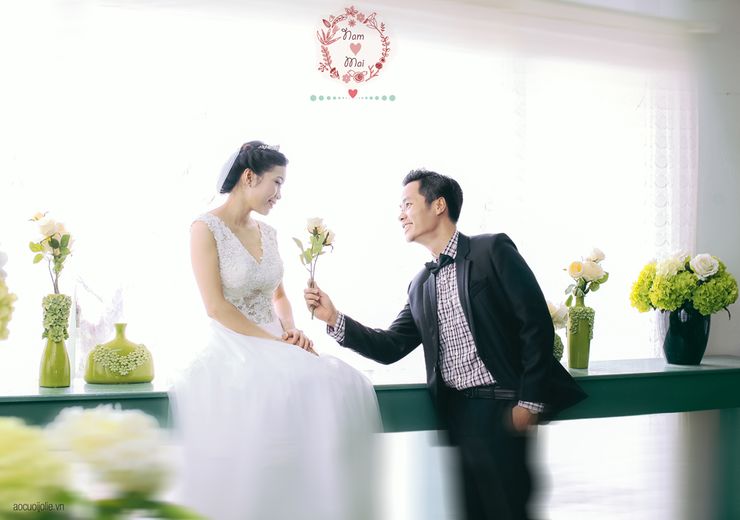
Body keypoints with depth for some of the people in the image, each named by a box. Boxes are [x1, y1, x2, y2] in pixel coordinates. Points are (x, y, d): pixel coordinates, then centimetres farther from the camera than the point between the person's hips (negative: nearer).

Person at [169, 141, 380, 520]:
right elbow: (216, 307, -14)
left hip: (275, 345, 6)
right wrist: (274, 342, -17)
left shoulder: (267, 232, 14)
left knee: (342, 384, -22)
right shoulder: (206, 228, -7)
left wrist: (291, 331, 1)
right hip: (234, 350, -6)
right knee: (291, 390, -35)